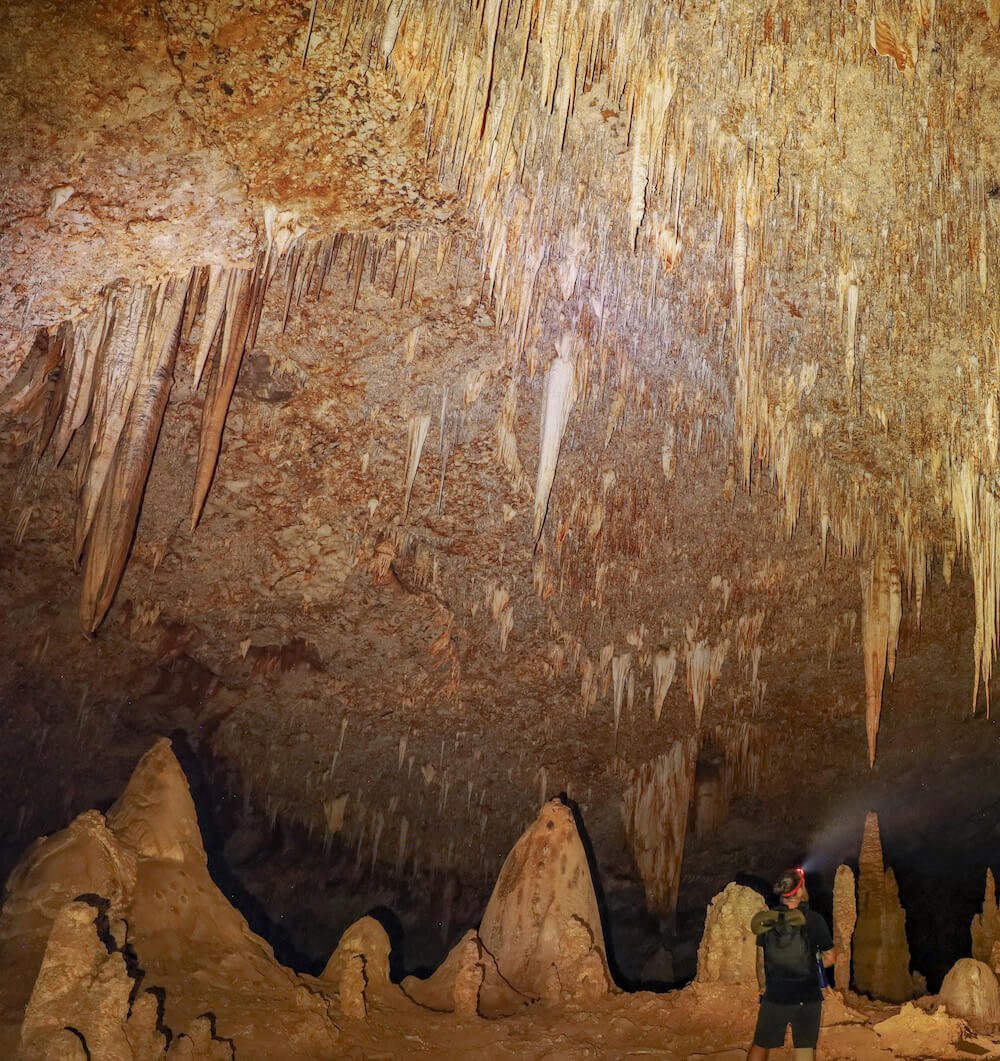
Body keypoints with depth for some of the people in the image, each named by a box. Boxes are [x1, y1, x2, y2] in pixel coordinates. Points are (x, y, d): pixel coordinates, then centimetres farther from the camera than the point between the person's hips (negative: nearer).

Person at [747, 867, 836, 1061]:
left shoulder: (766, 920, -3)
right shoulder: (813, 920, -11)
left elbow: (760, 959, 3)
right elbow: (830, 958, -3)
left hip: (774, 996, 2)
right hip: (807, 997, -2)